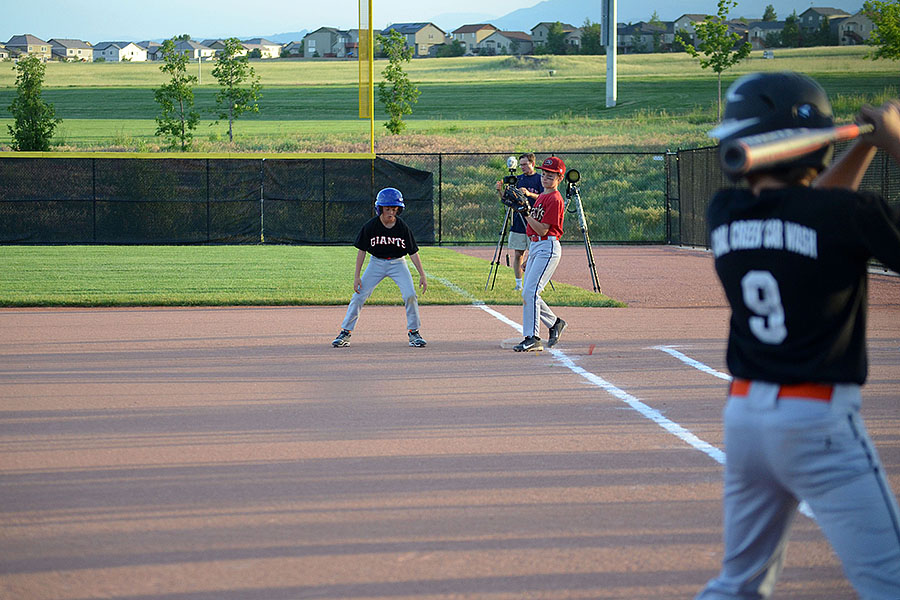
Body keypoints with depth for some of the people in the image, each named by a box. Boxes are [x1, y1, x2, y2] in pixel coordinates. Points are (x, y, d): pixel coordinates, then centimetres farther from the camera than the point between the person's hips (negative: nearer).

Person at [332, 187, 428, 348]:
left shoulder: (403, 227, -16)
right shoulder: (370, 226, -16)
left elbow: (413, 252, -10)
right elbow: (361, 250, -8)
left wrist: (422, 275, -13)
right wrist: (357, 276, -11)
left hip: (398, 263, 0)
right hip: (376, 263, 0)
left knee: (410, 295, -15)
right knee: (359, 296, -7)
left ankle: (413, 333, 3)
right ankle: (345, 333, 3)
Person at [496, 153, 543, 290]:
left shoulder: (540, 179, 1)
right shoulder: (518, 179, 14)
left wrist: (529, 194, -24)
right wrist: (500, 191, -4)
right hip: (518, 222, 4)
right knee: (518, 254, 2)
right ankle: (518, 283, 8)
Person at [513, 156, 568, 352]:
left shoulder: (555, 199, -11)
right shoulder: (541, 197, 18)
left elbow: (543, 230, -18)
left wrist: (526, 213, -19)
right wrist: (529, 258, 22)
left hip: (548, 248, -10)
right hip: (535, 247, 10)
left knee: (530, 291, -16)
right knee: (527, 294, 9)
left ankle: (532, 338, -12)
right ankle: (555, 323, 20)